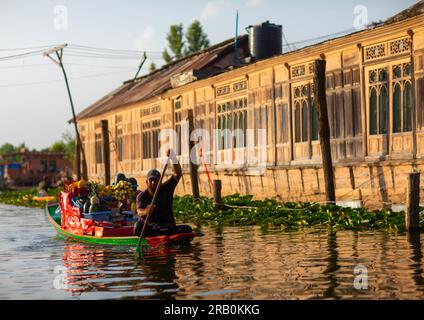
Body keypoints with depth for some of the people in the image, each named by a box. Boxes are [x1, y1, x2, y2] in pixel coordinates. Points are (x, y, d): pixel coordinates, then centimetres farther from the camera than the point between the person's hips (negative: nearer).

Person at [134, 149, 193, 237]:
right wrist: (145, 212, -46)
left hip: (168, 225, 2)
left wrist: (173, 158, -21)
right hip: (149, 225, -2)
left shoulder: (166, 189, 6)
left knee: (187, 229, -24)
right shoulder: (142, 196, -1)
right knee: (138, 227, -35)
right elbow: (139, 211, -20)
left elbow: (177, 174, -5)